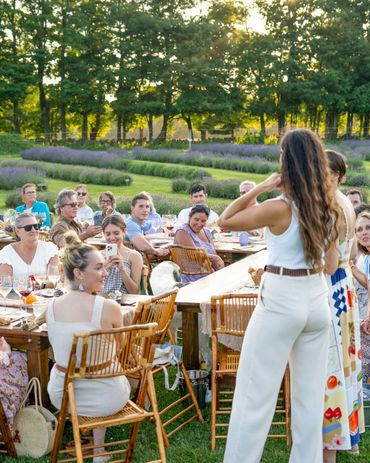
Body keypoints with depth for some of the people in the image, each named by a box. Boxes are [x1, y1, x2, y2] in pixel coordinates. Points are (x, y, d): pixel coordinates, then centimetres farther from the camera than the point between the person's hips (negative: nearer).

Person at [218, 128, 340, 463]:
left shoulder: (279, 208, -16)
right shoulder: (329, 207, 3)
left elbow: (225, 221, -6)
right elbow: (331, 263, 12)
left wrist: (260, 188, -7)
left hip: (281, 301, -6)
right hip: (318, 300, 6)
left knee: (255, 395, 3)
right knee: (311, 395, 13)